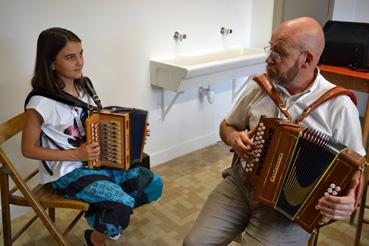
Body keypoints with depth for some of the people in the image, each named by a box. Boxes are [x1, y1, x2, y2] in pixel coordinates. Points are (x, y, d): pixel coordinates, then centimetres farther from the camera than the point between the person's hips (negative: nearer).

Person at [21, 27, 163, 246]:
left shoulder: (82, 86, 2)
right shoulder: (41, 103, -20)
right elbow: (28, 149, -12)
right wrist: (76, 155, -20)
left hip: (100, 161, 7)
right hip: (68, 172, -7)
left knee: (154, 183, 0)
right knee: (123, 205, -26)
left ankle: (100, 213, 16)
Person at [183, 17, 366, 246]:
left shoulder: (339, 105, -11)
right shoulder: (258, 86, 0)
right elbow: (227, 126, 14)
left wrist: (349, 201, -25)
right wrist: (233, 137, -10)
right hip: (241, 181, 3)